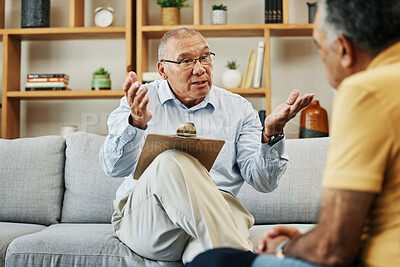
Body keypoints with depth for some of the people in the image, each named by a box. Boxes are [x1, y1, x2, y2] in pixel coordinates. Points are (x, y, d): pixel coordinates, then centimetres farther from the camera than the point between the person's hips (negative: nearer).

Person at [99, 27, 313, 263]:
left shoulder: (238, 109, 12)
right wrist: (136, 123, -24)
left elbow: (263, 182, 3)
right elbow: (115, 169, -5)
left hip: (215, 216, -2)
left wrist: (271, 133, -15)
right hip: (144, 218, 3)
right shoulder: (142, 101, 9)